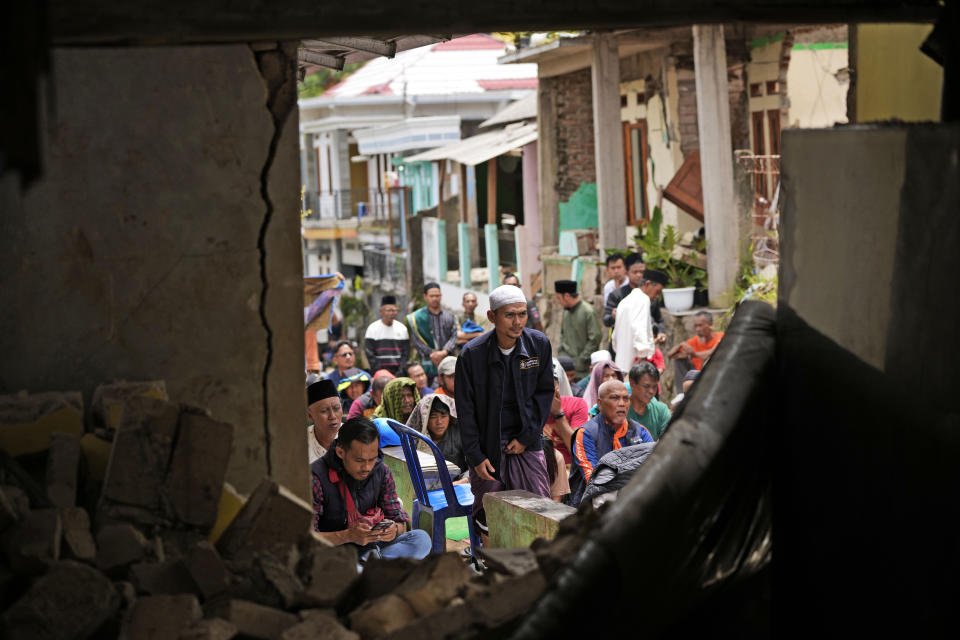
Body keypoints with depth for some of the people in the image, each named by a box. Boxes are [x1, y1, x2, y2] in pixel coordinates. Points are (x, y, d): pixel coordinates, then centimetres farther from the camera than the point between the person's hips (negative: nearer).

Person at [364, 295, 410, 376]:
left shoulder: (402, 328, 10)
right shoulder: (373, 328, 2)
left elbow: (406, 354, 10)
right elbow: (369, 353, -2)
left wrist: (400, 371, -3)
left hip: (398, 372, 2)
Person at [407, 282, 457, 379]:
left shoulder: (449, 316, 14)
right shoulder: (417, 317, 6)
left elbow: (454, 337, 5)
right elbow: (417, 341, -1)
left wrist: (444, 352, -13)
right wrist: (431, 354, -13)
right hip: (428, 363, -2)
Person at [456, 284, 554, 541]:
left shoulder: (539, 344, -4)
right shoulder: (472, 354, -11)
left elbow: (545, 392, 4)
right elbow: (465, 409, -4)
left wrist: (526, 437, -5)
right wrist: (476, 457, -7)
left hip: (527, 442, 1)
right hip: (487, 444, -1)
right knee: (488, 519, 1)